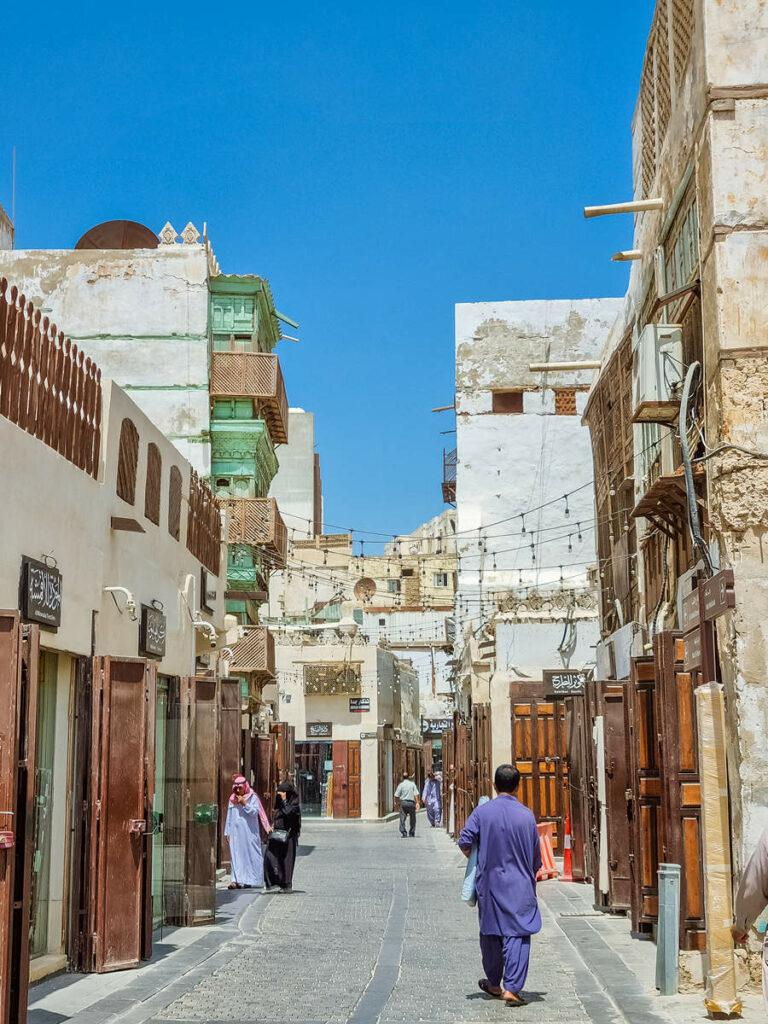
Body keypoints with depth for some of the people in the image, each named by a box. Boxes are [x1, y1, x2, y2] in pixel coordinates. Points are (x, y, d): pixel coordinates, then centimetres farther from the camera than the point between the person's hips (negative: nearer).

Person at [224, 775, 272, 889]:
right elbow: (229, 817, 16)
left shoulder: (253, 797, 0)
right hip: (236, 832, 4)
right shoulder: (232, 799, 13)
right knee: (236, 856, -2)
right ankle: (237, 880, -5)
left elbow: (255, 812, -8)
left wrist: (244, 803, -17)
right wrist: (227, 833, 14)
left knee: (250, 855, -4)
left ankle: (251, 880, 0)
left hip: (249, 832, -4)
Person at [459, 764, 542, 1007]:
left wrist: (469, 855, 13)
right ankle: (511, 988, -10)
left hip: (489, 883, 1)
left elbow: (465, 841, -10)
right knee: (517, 935, -1)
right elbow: (536, 855, 4)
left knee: (490, 933, 15)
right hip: (520, 886, -1)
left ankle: (494, 984, 28)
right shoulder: (527, 815, -4)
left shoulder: (482, 812, -7)